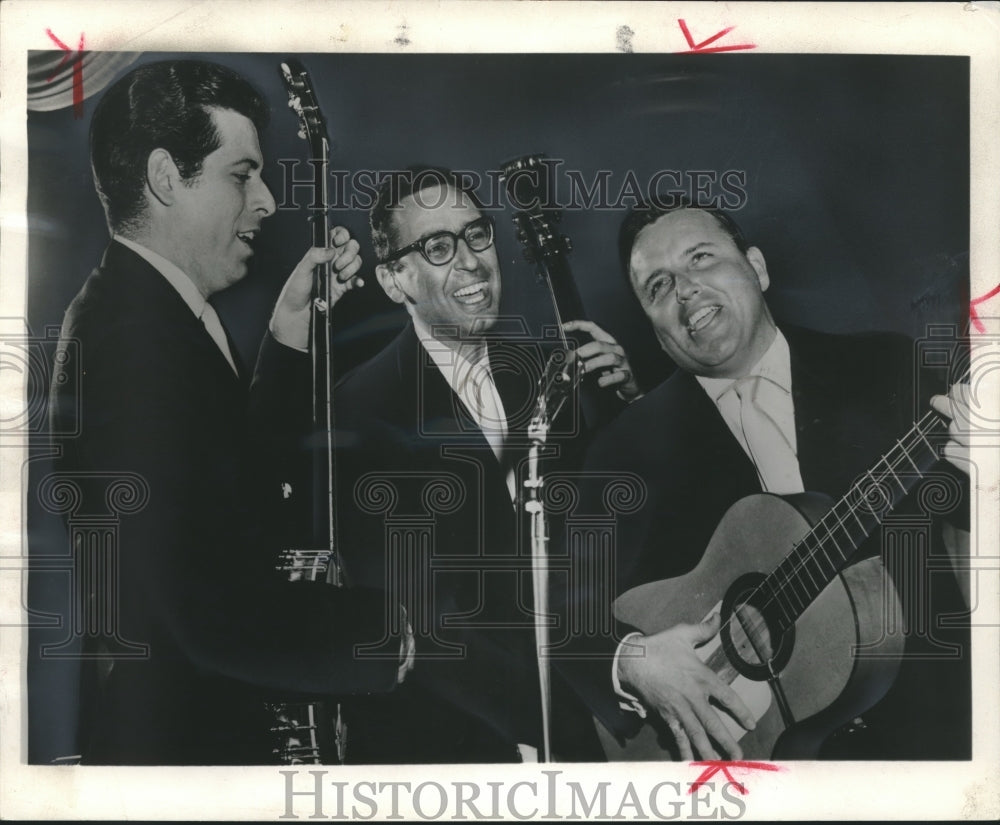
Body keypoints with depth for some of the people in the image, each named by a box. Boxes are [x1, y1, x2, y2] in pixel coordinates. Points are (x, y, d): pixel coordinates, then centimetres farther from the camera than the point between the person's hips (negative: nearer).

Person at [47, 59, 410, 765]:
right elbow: (222, 618, -30)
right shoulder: (135, 336, -25)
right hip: (182, 735, -9)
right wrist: (399, 630, -20)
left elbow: (238, 485, 9)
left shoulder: (131, 310, 5)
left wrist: (290, 329, 3)